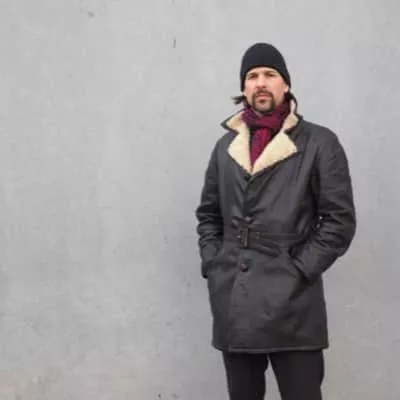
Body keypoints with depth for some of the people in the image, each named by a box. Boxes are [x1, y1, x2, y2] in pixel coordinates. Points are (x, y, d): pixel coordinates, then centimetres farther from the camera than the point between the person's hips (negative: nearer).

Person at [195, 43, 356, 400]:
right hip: (233, 304, 4)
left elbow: (340, 220, -3)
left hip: (292, 304, -4)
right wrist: (212, 264, 5)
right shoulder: (226, 145, 13)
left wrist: (299, 270, -10)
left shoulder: (319, 143, 0)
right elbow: (208, 213, 18)